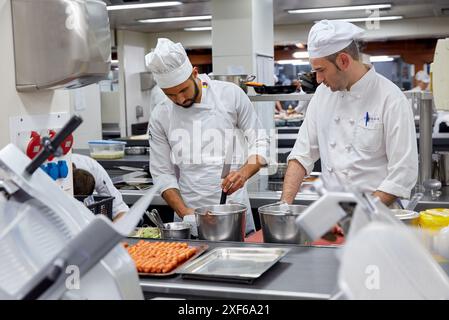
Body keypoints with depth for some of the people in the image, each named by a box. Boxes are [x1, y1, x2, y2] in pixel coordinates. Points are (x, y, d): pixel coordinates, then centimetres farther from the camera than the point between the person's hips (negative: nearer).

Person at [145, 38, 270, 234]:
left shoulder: (230, 94, -6)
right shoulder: (160, 117, -2)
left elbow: (259, 143, 0)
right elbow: (162, 173, 2)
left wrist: (244, 172, -19)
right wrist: (183, 212, -11)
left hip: (234, 209, -1)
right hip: (190, 215, 1)